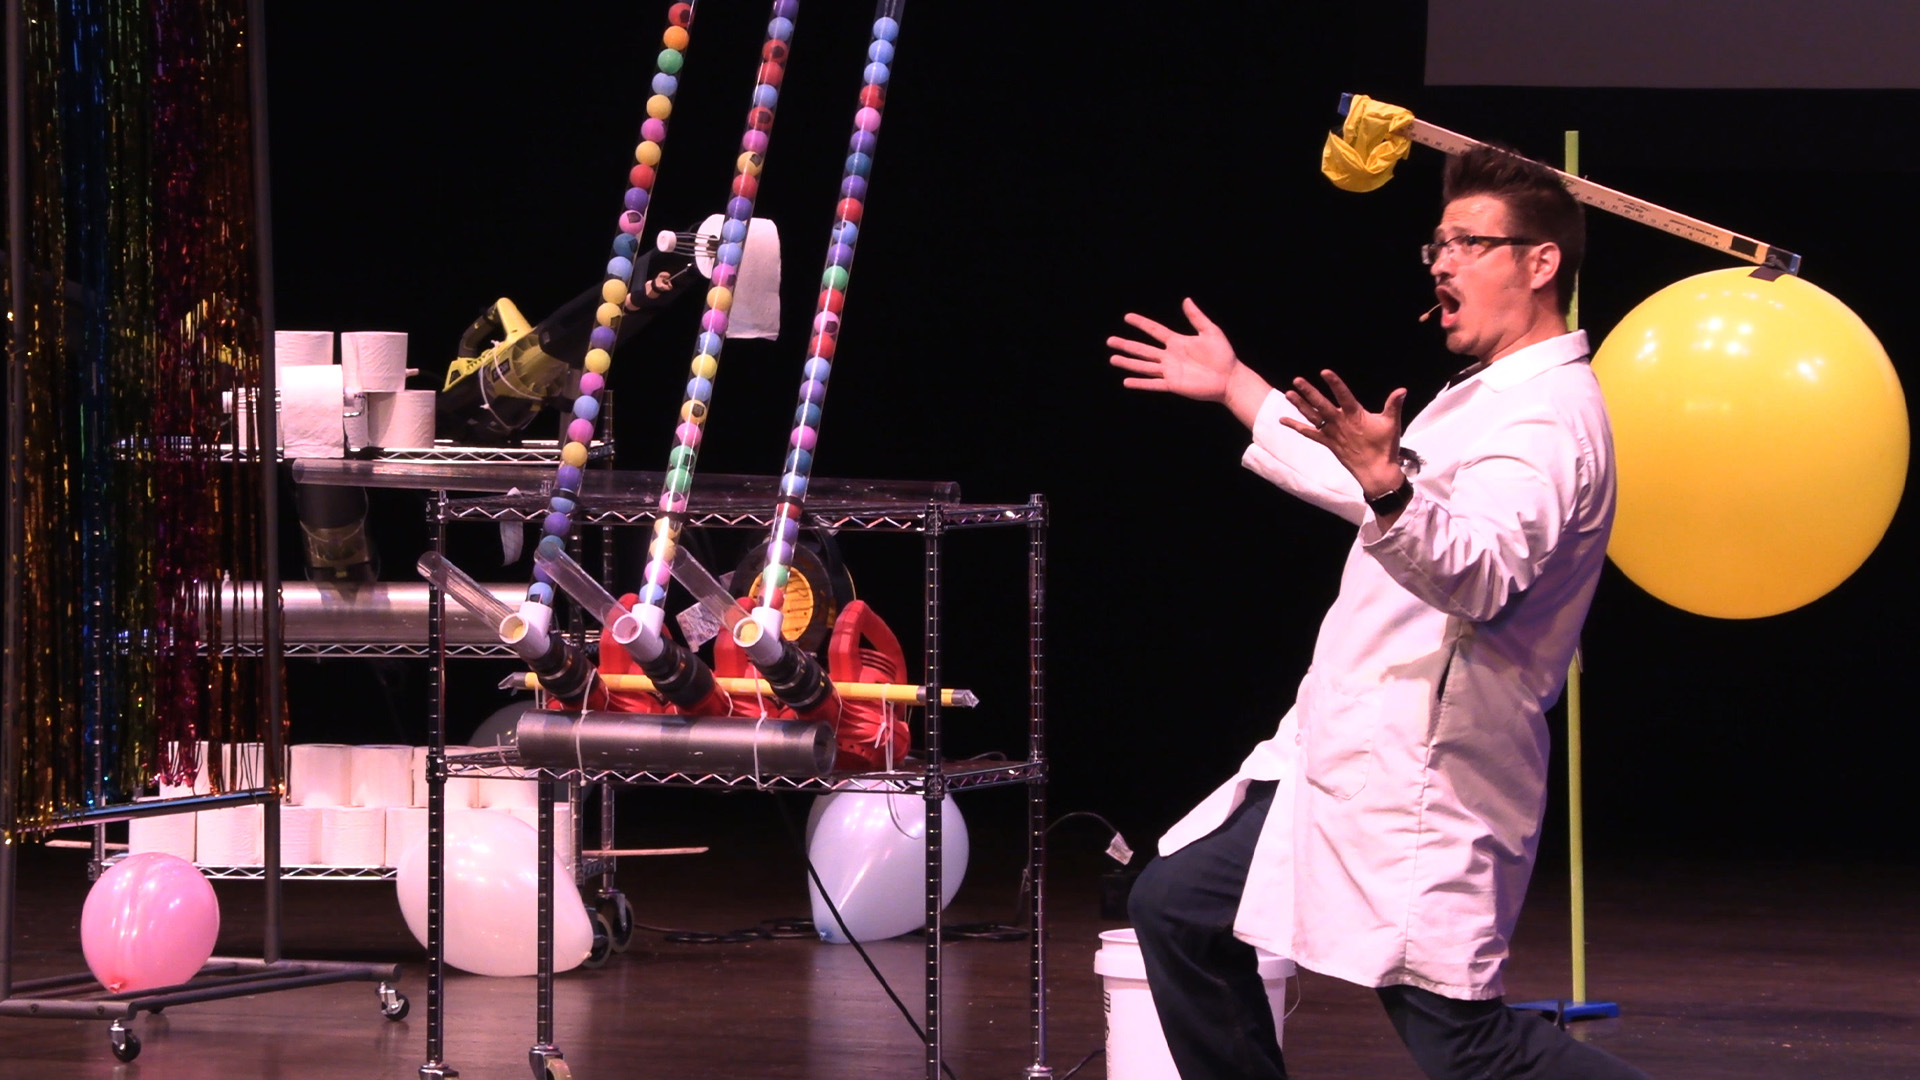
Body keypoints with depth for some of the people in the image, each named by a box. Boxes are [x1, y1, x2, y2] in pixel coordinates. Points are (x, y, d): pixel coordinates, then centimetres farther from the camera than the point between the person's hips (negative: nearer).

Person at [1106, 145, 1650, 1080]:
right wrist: (1235, 386, 41)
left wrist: (1388, 485, -53)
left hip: (1425, 782, -11)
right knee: (1175, 905, 11)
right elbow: (1365, 483, 37)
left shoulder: (1550, 417, -15)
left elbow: (1481, 573, -34)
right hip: (1343, 760, 11)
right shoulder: (1486, 397, 20)